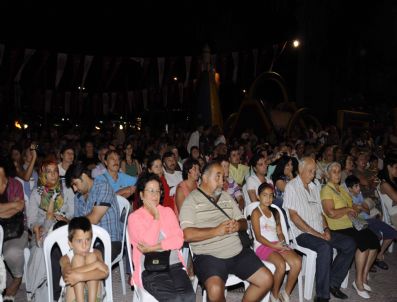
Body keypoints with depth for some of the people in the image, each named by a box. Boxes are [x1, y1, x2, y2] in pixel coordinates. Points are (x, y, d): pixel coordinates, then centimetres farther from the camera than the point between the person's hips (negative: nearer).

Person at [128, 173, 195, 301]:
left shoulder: (168, 211, 15)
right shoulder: (134, 217, 6)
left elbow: (178, 240, 2)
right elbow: (147, 243, -9)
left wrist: (153, 247, -8)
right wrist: (156, 217, -4)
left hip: (174, 264, 3)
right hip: (150, 270, -3)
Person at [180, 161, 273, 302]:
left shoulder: (227, 197, 17)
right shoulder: (191, 200, -4)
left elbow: (244, 222, 17)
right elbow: (187, 234, -15)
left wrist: (238, 225, -7)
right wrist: (217, 231, -17)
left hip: (238, 252, 6)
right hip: (208, 256, -6)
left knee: (267, 280, -2)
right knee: (215, 290, -32)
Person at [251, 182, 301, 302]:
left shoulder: (275, 212, 21)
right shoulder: (256, 212, 0)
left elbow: (279, 232, 17)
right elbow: (258, 236, -7)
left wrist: (282, 242, -4)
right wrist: (273, 246, -16)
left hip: (277, 244, 6)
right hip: (262, 245, -6)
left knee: (297, 262, -20)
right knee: (281, 265, -31)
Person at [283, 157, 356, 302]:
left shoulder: (315, 187, 16)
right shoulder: (292, 187, -6)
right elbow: (293, 215, -13)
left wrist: (326, 228, 1)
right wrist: (314, 233, -15)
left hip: (320, 232, 7)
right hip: (302, 233, -7)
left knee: (349, 243, -7)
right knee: (325, 247, -32)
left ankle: (333, 282, 2)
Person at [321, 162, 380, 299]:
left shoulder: (341, 189, 20)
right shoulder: (326, 190, -8)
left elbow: (354, 207, 20)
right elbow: (331, 213, -20)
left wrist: (353, 210, -4)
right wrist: (347, 209, -6)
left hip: (351, 225, 8)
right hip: (337, 228, -8)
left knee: (374, 241, -11)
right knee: (364, 243, -24)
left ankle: (364, 277, 4)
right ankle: (358, 281, -9)